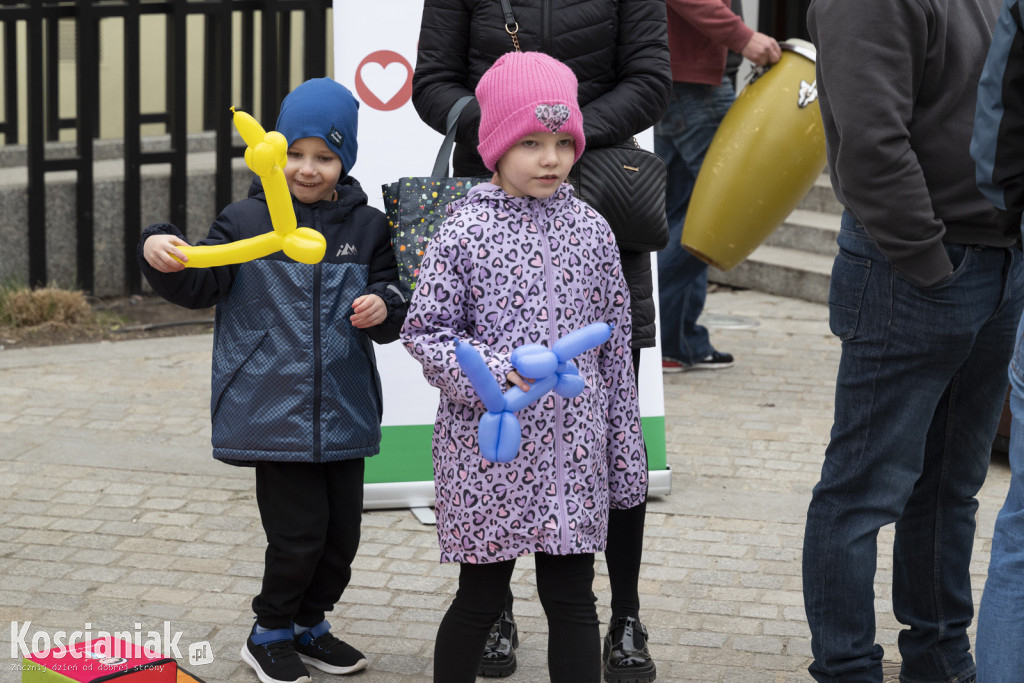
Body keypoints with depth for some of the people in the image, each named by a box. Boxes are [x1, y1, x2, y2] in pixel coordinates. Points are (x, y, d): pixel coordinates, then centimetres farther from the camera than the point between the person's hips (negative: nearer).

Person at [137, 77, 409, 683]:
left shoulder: (367, 228, 6)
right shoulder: (248, 222, -2)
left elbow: (392, 293, 12)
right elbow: (200, 286, -6)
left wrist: (383, 308, -12)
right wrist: (162, 256, -26)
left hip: (344, 411, 4)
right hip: (274, 407, -4)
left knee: (343, 529, 10)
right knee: (300, 528, -6)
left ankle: (310, 625, 33)